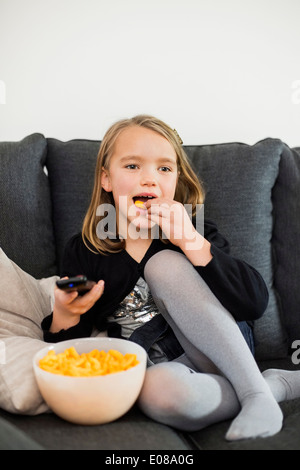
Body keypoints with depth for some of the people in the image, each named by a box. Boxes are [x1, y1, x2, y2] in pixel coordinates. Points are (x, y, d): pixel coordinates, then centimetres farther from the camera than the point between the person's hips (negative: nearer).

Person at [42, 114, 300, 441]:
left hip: (219, 354, 0)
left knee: (164, 263, -21)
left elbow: (256, 303, -18)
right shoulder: (83, 251, 0)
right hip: (160, 369, 1)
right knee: (158, 390, -37)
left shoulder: (193, 234, -4)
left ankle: (256, 390, -18)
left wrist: (192, 242, -26)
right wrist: (65, 315, -21)